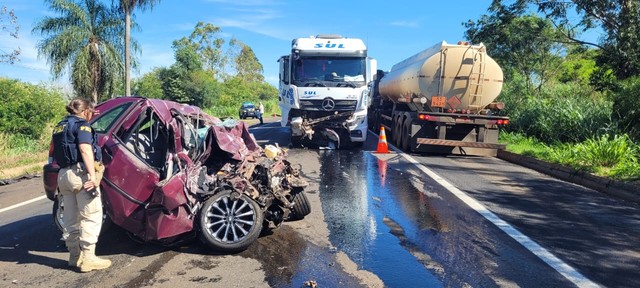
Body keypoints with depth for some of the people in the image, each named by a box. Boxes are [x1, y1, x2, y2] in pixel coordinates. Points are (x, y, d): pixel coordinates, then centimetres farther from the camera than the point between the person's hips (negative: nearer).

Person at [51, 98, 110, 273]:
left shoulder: (60, 126, 21)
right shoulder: (81, 124, -6)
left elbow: (57, 153, 25)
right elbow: (85, 149, -20)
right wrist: (92, 175, -28)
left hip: (63, 175, 9)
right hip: (80, 174, -9)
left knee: (70, 217, 13)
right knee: (91, 216, -6)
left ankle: (75, 255, 21)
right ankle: (88, 259, -8)